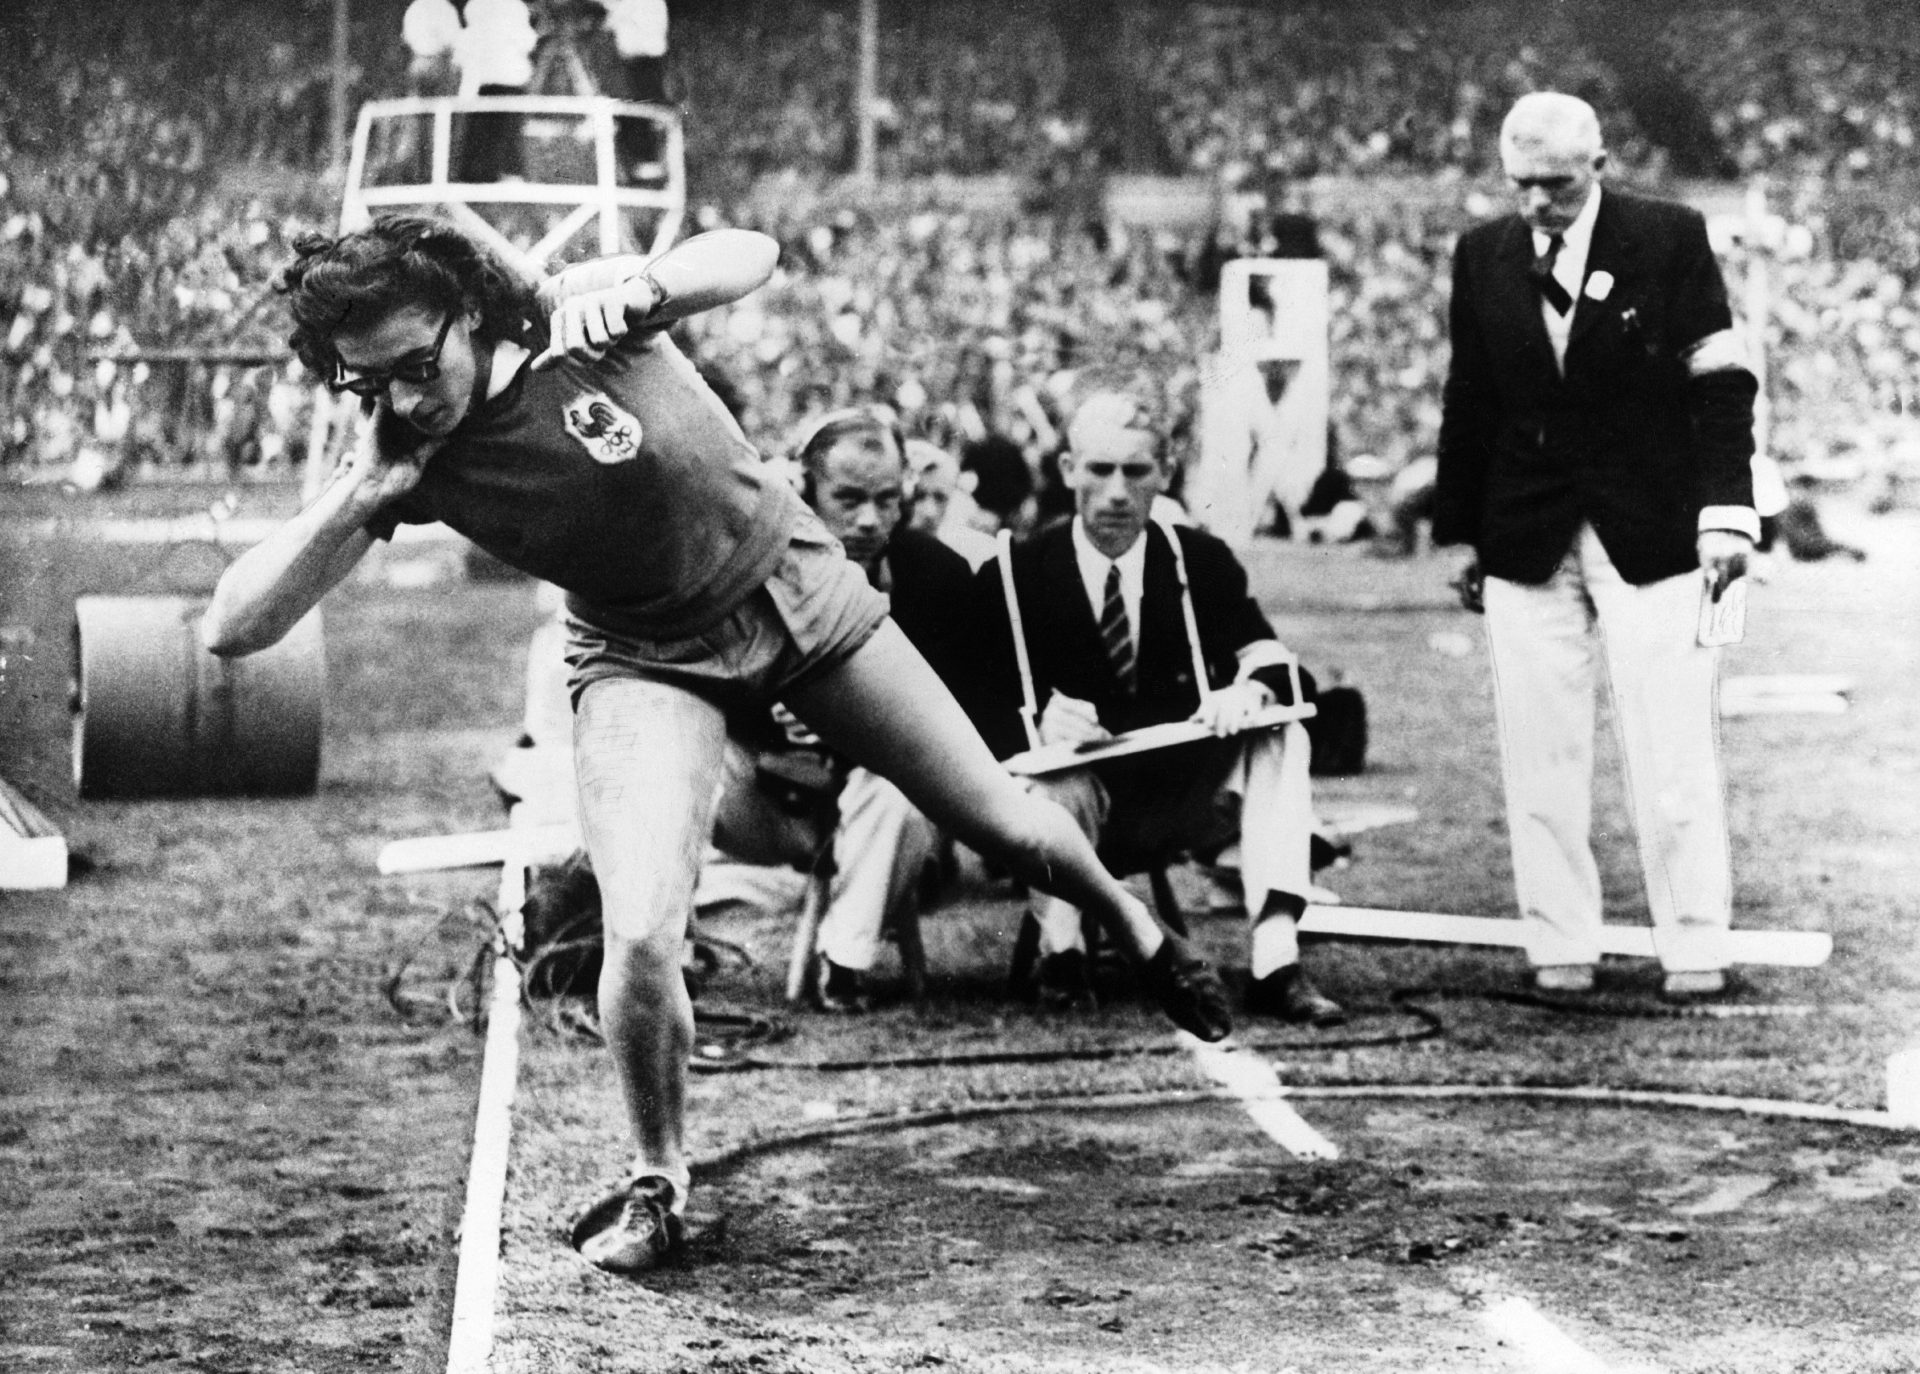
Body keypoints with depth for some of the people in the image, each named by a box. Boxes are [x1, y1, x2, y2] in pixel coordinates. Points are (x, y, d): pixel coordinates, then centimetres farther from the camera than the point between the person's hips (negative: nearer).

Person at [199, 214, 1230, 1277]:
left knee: (1005, 829, 10)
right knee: (641, 940, -21)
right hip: (647, 660, 0)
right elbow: (229, 630, -23)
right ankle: (657, 1182, 5)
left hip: (788, 582, 0)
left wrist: (644, 289, -41)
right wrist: (360, 497, -35)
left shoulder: (573, 315, -25)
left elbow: (749, 255, -21)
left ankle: (1132, 925, 44)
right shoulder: (397, 457, -20)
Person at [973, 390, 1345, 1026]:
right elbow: (982, 713, -10)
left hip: (1186, 800, 3)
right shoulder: (1014, 577, -5)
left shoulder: (1202, 561, 3)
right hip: (1076, 798, -3)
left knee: (1280, 738, -22)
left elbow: (1276, 665, -3)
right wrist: (1038, 721, -32)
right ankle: (1058, 948, -16)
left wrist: (1251, 691, -28)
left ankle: (1276, 962, -31)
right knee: (1056, 774, -36)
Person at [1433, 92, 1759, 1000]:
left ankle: (1694, 949, 2)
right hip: (1526, 541, 3)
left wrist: (1725, 514, -10)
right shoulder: (1482, 257, 7)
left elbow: (1719, 384, -3)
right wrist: (1461, 533, 11)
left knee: (1673, 748, -3)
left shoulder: (1670, 240, -2)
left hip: (1651, 532, -3)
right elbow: (1468, 406, 12)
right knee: (1540, 755, 2)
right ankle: (1559, 946, 9)